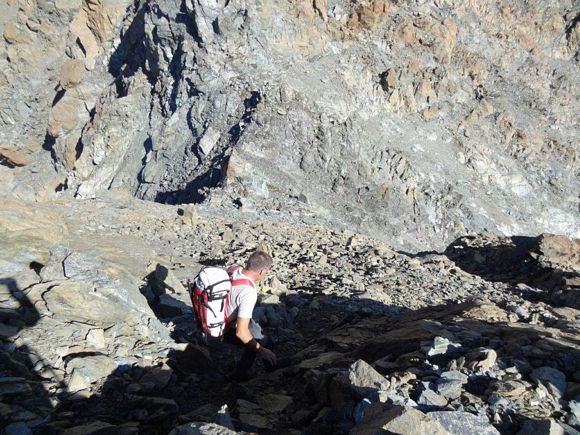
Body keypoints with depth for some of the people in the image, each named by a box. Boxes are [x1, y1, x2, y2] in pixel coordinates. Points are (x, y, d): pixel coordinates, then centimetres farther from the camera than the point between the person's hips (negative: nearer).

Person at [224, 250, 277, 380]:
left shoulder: (234, 268, -14)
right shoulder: (249, 292, -35)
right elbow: (241, 332, -36)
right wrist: (260, 350, -24)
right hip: (226, 329, -8)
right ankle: (240, 373, 23)